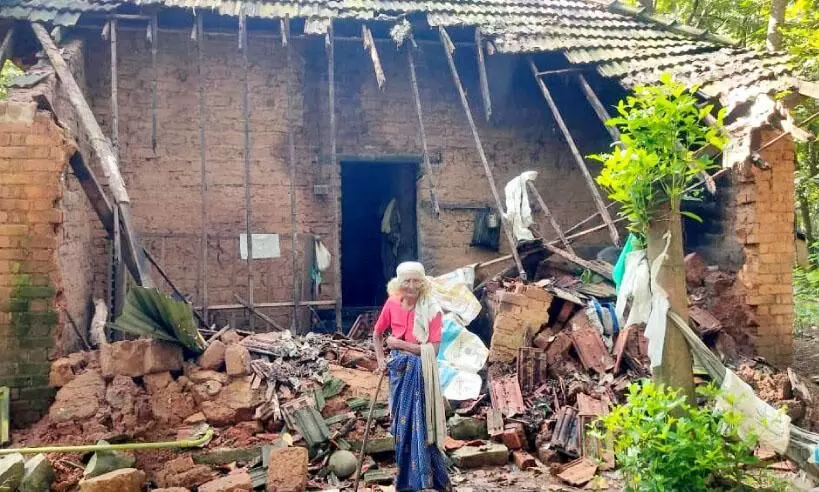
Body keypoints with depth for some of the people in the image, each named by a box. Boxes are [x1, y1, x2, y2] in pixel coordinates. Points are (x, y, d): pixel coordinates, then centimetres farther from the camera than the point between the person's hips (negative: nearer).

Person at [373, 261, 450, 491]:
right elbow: (377, 334, 15)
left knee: (421, 424, -2)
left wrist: (400, 344, -15)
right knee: (403, 423, 13)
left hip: (421, 372, -4)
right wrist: (381, 359, 5)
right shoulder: (392, 304, -1)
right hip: (399, 370, 4)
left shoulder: (431, 309, -12)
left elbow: (433, 350, -18)